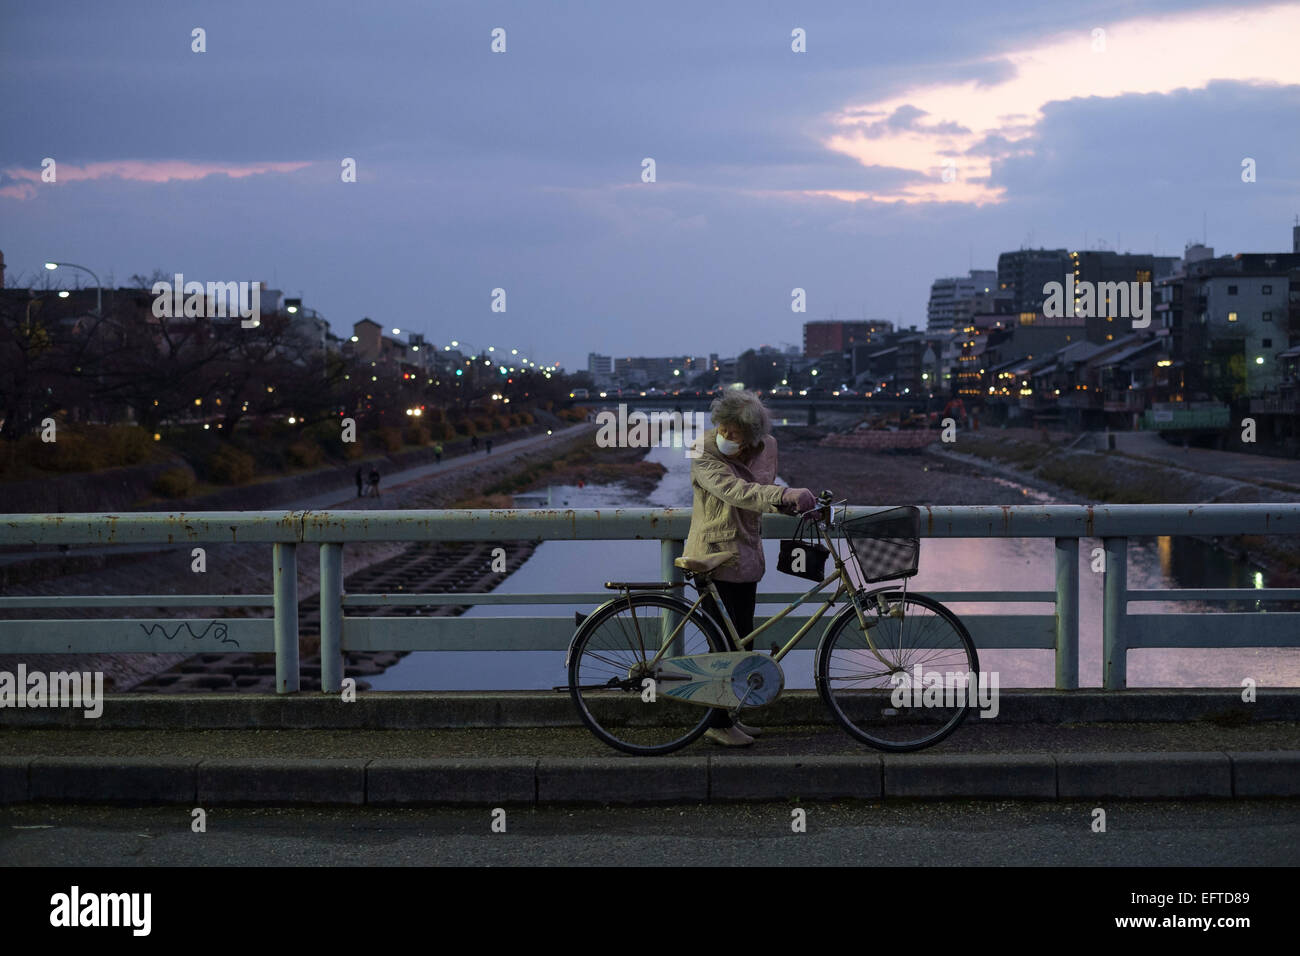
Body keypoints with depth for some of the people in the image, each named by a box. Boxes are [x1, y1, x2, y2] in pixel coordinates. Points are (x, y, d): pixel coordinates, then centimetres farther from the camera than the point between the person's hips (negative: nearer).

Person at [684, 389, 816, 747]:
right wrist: (785, 495, -44)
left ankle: (727, 717, 23)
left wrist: (790, 504, -3)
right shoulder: (704, 452, -17)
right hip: (713, 556, -7)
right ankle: (716, 723, 6)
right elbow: (736, 491, -32)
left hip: (746, 556, 7)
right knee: (725, 644, -6)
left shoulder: (767, 447, 2)